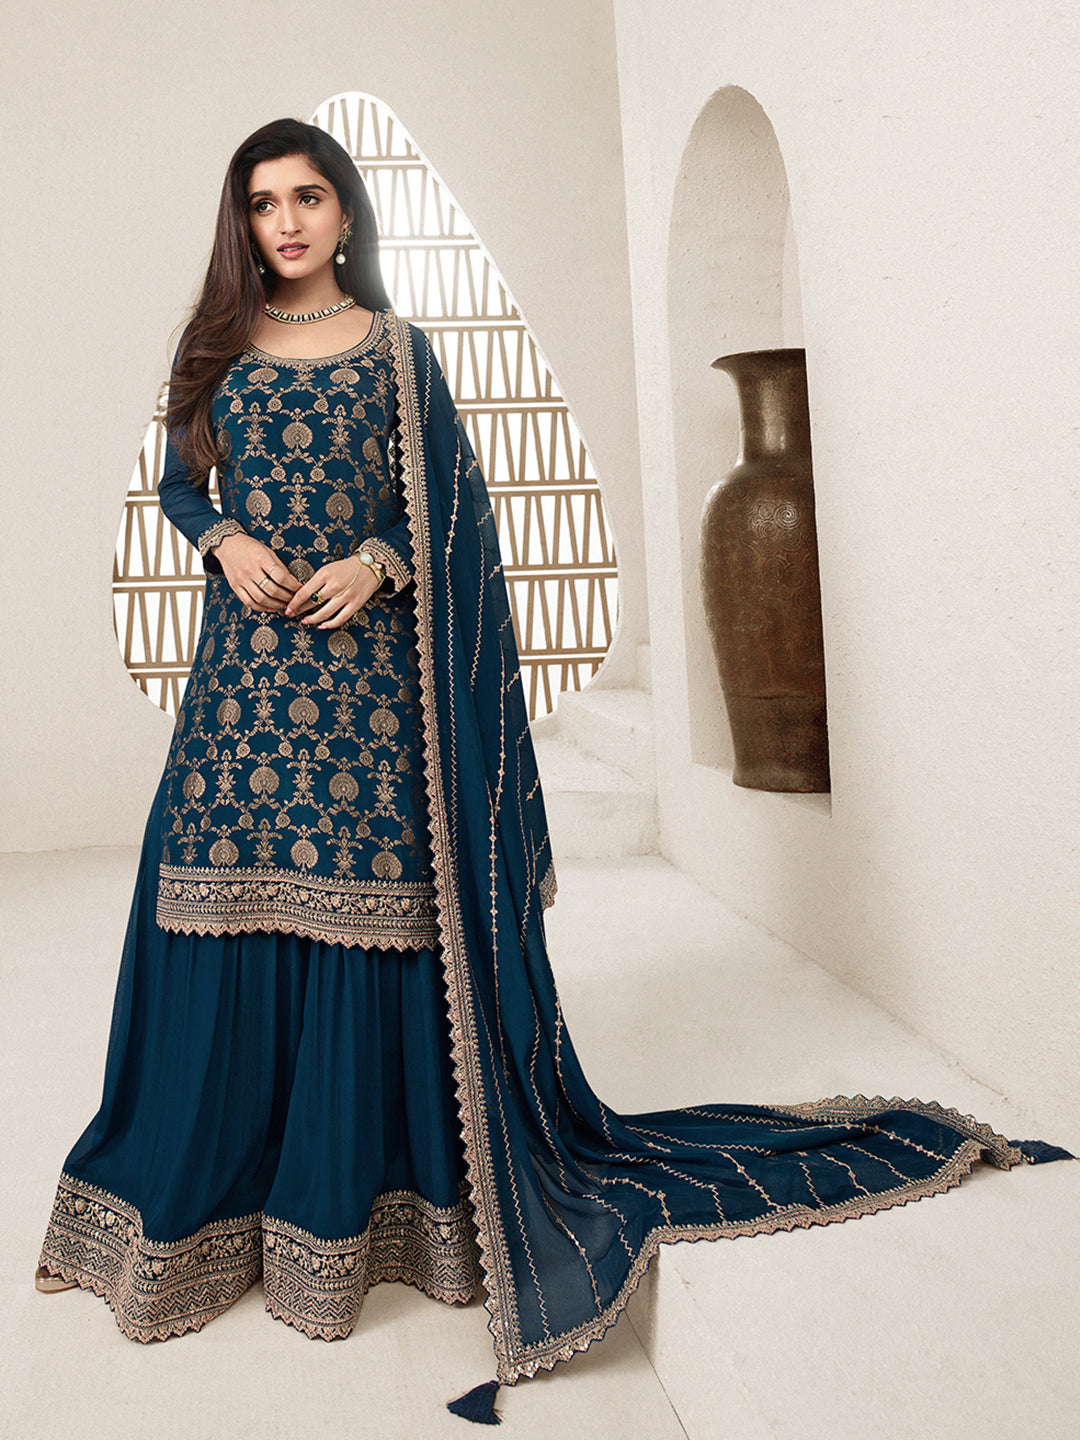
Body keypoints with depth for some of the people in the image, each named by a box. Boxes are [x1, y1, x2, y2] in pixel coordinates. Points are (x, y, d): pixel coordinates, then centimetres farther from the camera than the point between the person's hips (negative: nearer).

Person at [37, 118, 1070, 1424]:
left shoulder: (395, 350, 8)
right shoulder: (215, 346, 14)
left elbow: (447, 500, 6)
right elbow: (177, 484, 17)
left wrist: (376, 560, -12)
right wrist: (226, 541, -3)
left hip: (363, 663, -2)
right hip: (247, 666, 3)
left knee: (367, 911, -3)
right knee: (220, 903, 1)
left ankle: (351, 1193, 14)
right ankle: (202, 1189, 19)